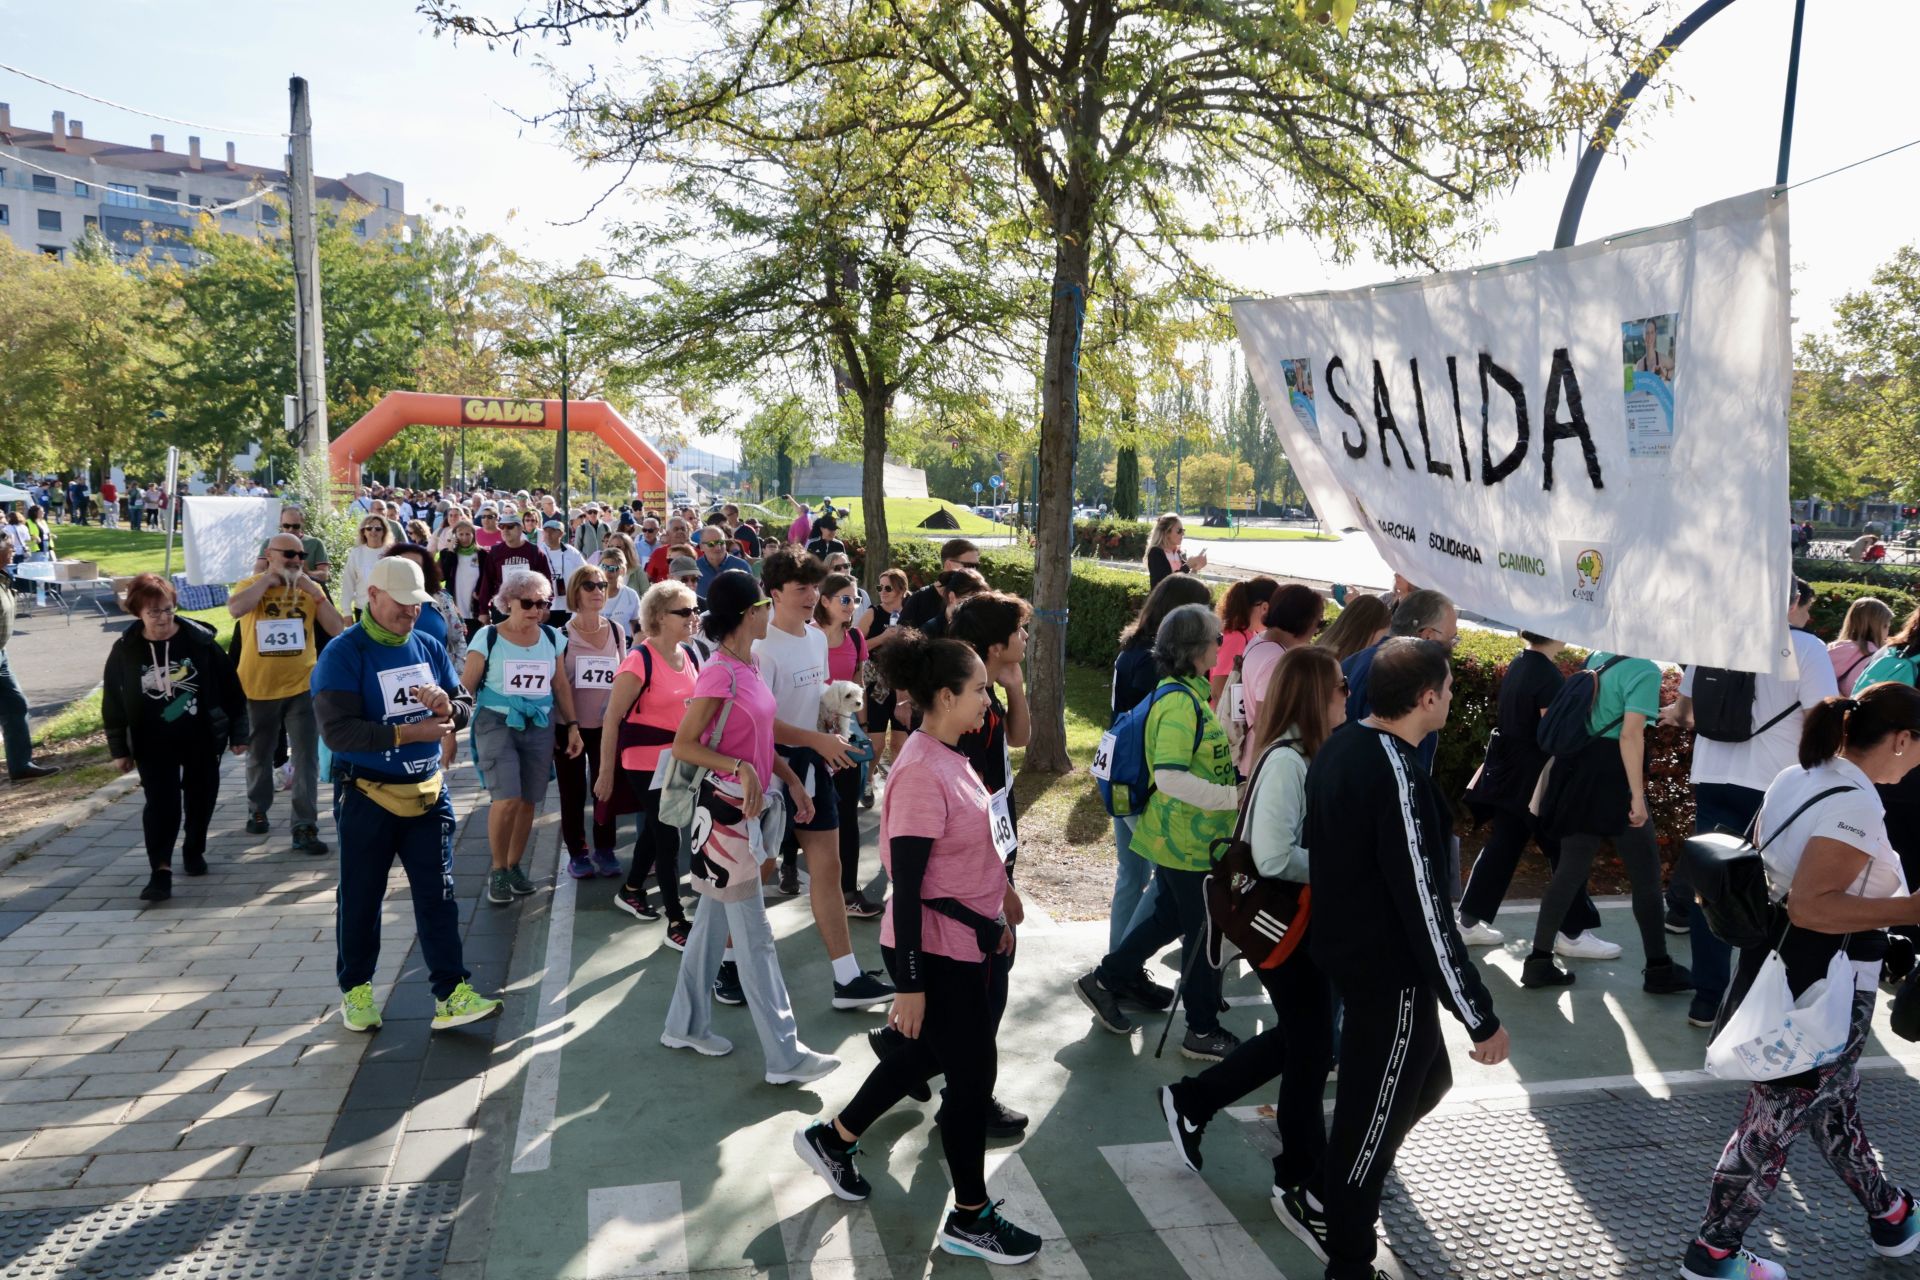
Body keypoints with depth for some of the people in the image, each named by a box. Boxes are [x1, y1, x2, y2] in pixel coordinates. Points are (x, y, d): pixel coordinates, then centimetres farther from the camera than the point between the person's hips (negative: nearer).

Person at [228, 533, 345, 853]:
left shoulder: (310, 589, 2)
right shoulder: (250, 585, -4)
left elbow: (336, 629, -6)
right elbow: (235, 608, -28)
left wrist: (316, 593, -14)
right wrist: (269, 578, -20)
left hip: (301, 687, 1)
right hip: (258, 687, -1)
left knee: (306, 760, -4)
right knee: (259, 755, 17)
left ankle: (305, 828, -1)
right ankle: (257, 810, 39)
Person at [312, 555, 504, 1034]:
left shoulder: (428, 649, 6)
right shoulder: (343, 655, -12)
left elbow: (465, 705, 9)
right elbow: (338, 731, -21)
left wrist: (447, 708, -14)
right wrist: (408, 733, -25)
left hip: (428, 792, 4)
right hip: (367, 797, -4)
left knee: (438, 895, 3)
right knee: (360, 899, 10)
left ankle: (450, 995, 6)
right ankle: (355, 990, 28)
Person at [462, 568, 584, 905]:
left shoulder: (552, 638, 5)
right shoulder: (488, 637, -6)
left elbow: (561, 686, 12)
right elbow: (466, 687, -3)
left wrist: (572, 725, 7)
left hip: (540, 726, 4)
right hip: (496, 723, -4)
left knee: (528, 801, 6)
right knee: (507, 798, -15)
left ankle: (514, 866, 25)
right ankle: (497, 870, 5)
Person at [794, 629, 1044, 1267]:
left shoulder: (948, 757, 4)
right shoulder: (922, 773, -25)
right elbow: (906, 885, -23)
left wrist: (992, 919, 22)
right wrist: (910, 984, -20)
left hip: (965, 941, 9)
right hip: (936, 951, -9)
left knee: (927, 1054, 24)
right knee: (973, 1077, 6)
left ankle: (833, 1138, 42)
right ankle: (970, 1219, 26)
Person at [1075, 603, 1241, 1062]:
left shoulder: (1190, 692, 8)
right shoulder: (1179, 701, -23)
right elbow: (1170, 778, -31)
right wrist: (1234, 796, -27)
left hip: (1180, 834, 10)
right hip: (1189, 839, -10)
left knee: (1170, 916, 24)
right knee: (1205, 931, 4)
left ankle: (1108, 980, 35)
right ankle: (1203, 1032, 19)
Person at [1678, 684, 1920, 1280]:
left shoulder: (1797, 778, 5)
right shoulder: (1854, 805, -24)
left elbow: (1766, 864, 17)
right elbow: (1810, 906, -30)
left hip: (1778, 963, 9)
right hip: (1824, 987, -9)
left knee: (1833, 1103, 26)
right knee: (1776, 1120, 4)